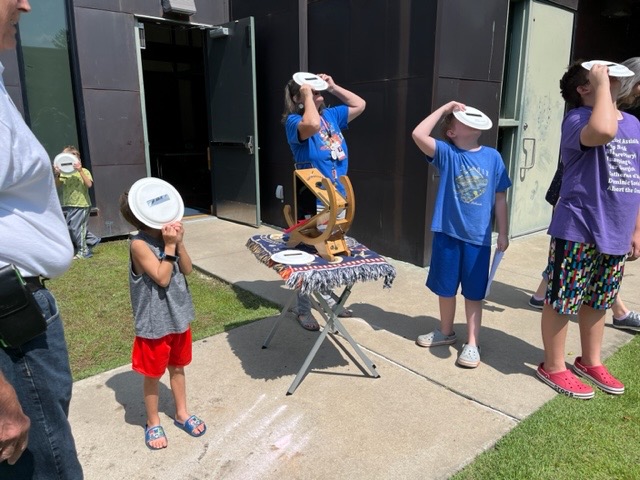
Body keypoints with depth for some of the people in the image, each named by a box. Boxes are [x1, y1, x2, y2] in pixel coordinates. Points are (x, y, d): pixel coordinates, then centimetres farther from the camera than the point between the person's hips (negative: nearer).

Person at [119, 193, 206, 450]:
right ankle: (153, 423, 34)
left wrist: (179, 242, -17)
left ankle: (181, 414, 40)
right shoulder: (140, 244, -21)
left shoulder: (167, 235, -1)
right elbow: (162, 278, -24)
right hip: (155, 322, -6)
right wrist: (169, 245, -25)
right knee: (153, 374, 13)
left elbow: (187, 269, -5)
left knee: (177, 367, 21)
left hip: (179, 315, 6)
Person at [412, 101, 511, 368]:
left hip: (478, 236, 0)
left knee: (474, 293, 10)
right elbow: (418, 134, -20)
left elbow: (500, 198, 5)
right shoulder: (447, 154, -4)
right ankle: (446, 332, 35)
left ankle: (472, 344, 22)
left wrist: (502, 233, 5)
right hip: (447, 233, 0)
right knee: (445, 288, 14)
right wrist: (445, 108, -11)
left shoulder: (493, 157, 0)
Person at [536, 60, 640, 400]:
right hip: (578, 231, -7)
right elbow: (603, 131, -36)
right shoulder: (578, 117, -10)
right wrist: (602, 83, -20)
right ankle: (553, 367, 19)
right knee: (562, 301, 2)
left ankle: (590, 361, 36)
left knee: (597, 302, 19)